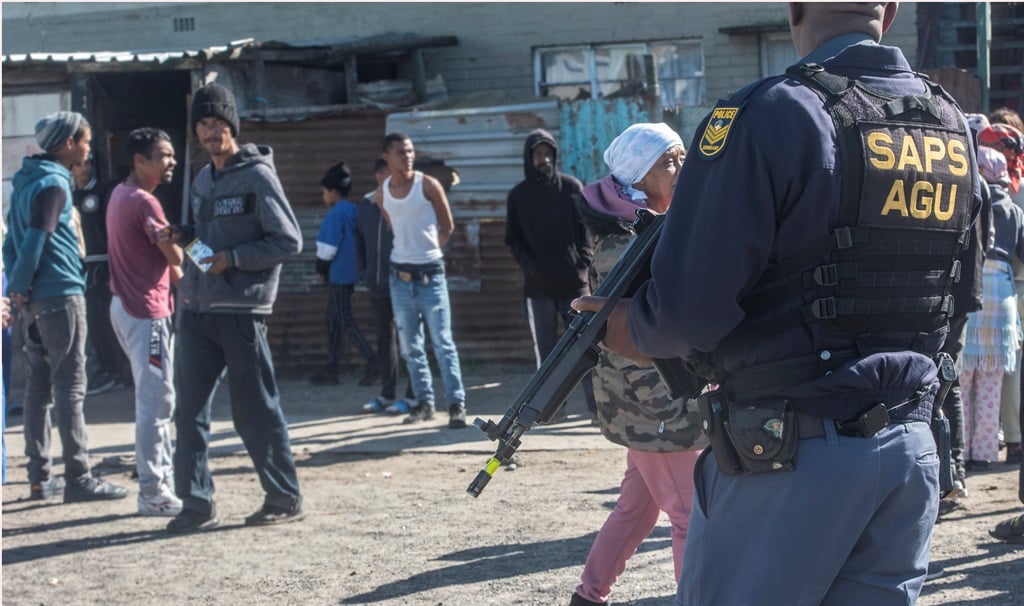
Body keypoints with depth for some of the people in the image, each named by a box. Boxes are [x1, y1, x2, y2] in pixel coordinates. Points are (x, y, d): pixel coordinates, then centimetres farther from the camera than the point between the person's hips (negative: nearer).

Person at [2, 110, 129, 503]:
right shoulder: (52, 185, -12)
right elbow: (35, 242, -19)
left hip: (33, 303, 9)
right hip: (60, 296, -9)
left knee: (39, 387, 10)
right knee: (70, 388, -7)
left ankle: (40, 477, 14)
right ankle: (78, 478, -7)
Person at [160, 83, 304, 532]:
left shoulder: (257, 176, -8)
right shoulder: (203, 181, 15)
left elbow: (289, 241, -11)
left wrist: (232, 258, -17)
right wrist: (183, 235, 5)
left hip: (241, 310, -7)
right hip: (196, 309, 7)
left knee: (256, 412, 0)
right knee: (190, 409, 4)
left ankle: (285, 499, 13)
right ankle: (197, 504, 11)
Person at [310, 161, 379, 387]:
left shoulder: (336, 213, -16)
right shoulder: (354, 210, 10)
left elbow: (329, 246, -18)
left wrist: (321, 269, -2)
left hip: (338, 274, -9)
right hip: (350, 272, 9)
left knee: (345, 321, -7)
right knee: (333, 320, 13)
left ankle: (372, 363, -12)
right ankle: (331, 369, 16)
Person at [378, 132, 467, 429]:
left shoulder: (428, 185, -6)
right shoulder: (383, 192, 5)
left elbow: (447, 226, 2)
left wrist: (428, 250, 5)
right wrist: (410, 250, 8)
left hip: (430, 274, -4)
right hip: (400, 276, 4)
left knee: (443, 342, -6)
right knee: (410, 346, 8)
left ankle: (456, 404, -5)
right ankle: (424, 402, 17)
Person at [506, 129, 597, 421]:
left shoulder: (571, 187, 4)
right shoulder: (518, 195, 6)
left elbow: (587, 228, 6)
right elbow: (512, 240, 9)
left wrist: (583, 262, -7)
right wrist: (530, 266, -6)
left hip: (574, 281, -1)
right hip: (538, 286, 1)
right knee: (545, 352, 5)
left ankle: (597, 405, -3)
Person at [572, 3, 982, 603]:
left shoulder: (769, 117, -14)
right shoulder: (954, 126, 8)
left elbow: (690, 304, -18)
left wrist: (628, 329, 3)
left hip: (789, 452, -6)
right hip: (912, 447, 6)